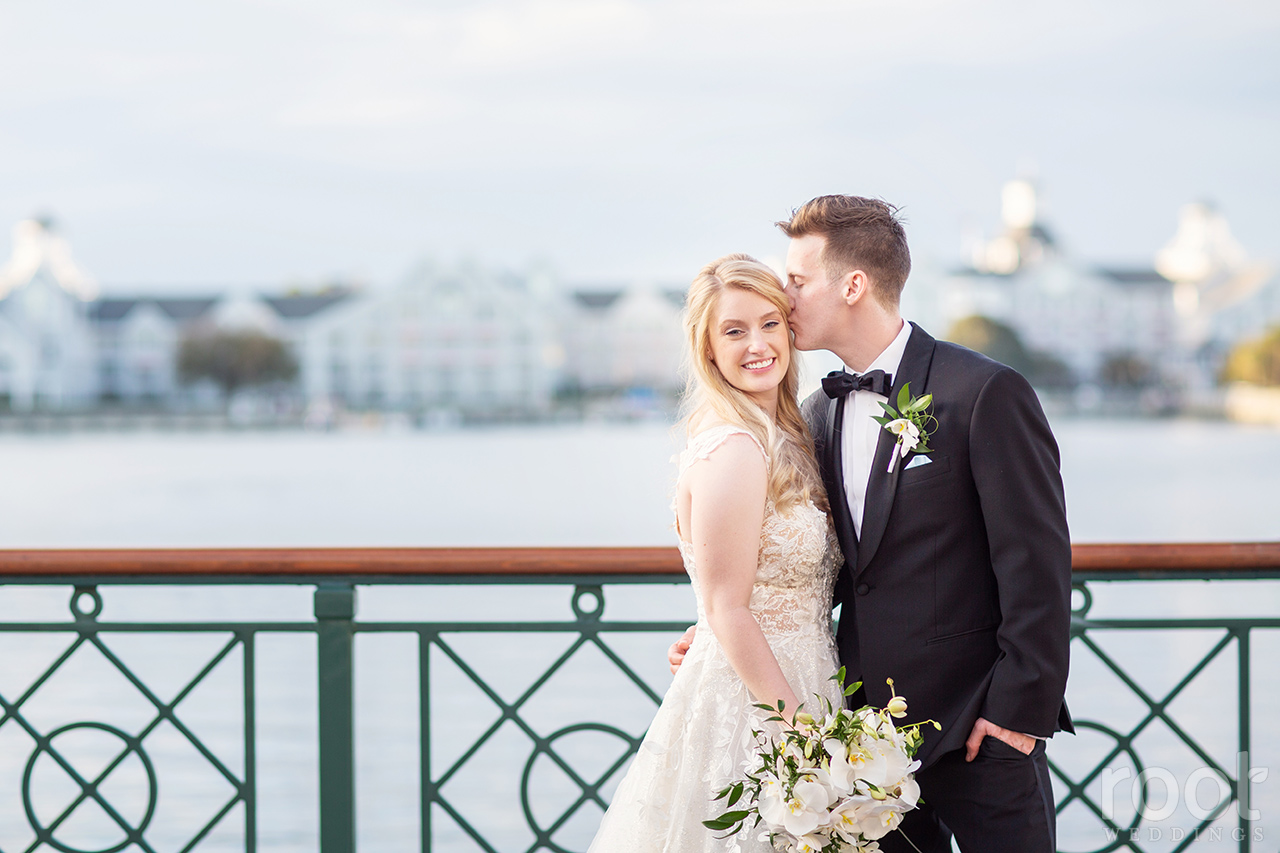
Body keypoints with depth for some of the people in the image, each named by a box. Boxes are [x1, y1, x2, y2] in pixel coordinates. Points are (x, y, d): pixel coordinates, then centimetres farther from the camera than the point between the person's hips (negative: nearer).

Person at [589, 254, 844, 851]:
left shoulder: (780, 440, 10)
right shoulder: (734, 450, -18)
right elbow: (727, 611, -19)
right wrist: (801, 730, -18)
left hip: (787, 687, 9)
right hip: (747, 705, -9)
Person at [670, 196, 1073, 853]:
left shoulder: (985, 393, -12)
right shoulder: (820, 416, 10)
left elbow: (1037, 566, -14)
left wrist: (1019, 711, -16)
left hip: (978, 728, -6)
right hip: (872, 725, 7)